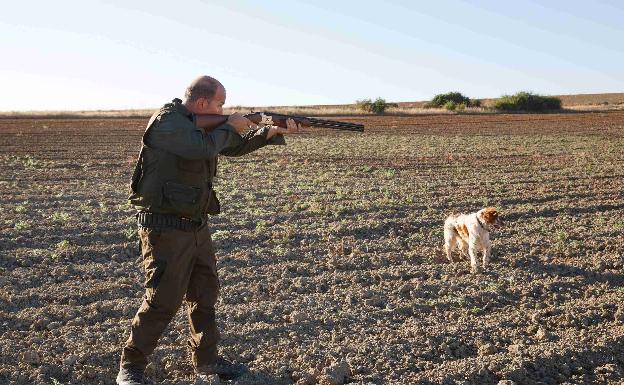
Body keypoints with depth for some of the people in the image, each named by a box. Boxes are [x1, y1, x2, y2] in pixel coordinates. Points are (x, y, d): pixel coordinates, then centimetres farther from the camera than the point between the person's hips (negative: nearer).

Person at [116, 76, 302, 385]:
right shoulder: (167, 121, -16)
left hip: (197, 227, 9)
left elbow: (236, 146, 21)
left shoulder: (202, 124, 11)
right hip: (166, 229, -9)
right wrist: (229, 126, -13)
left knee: (205, 295, 15)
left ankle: (206, 360, 29)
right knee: (163, 300, -8)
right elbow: (203, 148, -31)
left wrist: (273, 131, 10)